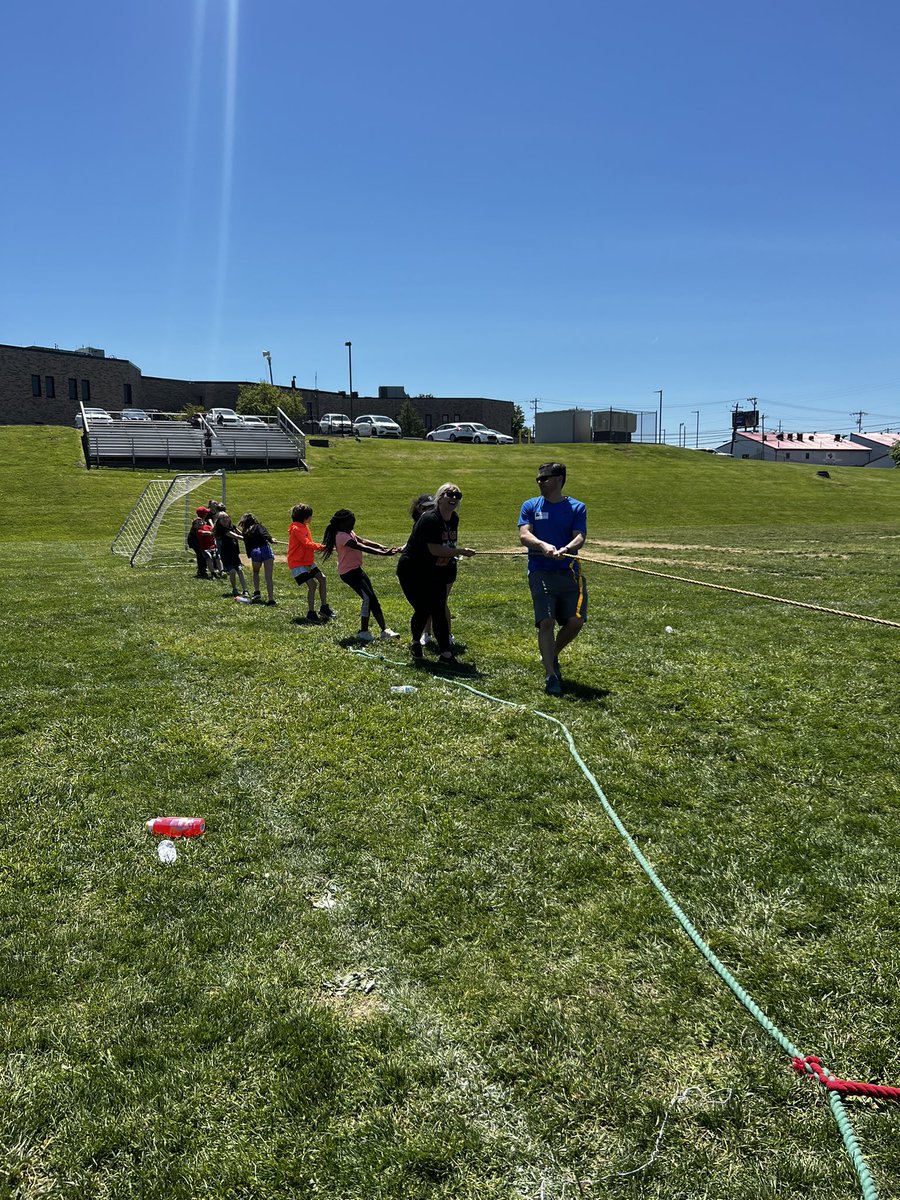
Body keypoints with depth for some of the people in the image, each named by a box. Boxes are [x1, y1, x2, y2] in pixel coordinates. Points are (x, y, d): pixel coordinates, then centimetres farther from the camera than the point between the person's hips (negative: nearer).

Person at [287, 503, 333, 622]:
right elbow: (307, 544, -25)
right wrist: (321, 547, -21)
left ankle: (324, 607, 17)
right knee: (312, 585, -16)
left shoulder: (304, 527, 14)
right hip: (297, 563, -10)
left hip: (308, 562, 10)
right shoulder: (296, 529, -16)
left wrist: (319, 546, 0)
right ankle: (311, 613, -7)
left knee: (322, 579, 8)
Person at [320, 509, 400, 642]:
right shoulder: (342, 536, -19)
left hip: (356, 570, 10)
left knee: (373, 599, 6)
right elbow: (363, 548, -26)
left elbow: (365, 541, 4)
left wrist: (384, 547, -9)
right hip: (349, 573, -10)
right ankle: (363, 632, -5)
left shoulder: (349, 533, 13)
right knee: (368, 597, -14)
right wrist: (383, 553, -29)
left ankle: (384, 631, 8)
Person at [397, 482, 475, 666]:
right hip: (412, 572, -7)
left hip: (436, 573, 7)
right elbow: (434, 549, -29)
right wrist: (461, 551, -25)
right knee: (423, 610, -4)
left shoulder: (454, 519, 2)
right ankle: (415, 642, 20)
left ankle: (446, 653, 4)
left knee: (439, 612, 2)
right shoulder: (430, 519, -23)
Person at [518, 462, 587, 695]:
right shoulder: (531, 506, 10)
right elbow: (524, 535, -3)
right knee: (546, 622, -12)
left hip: (569, 571, 1)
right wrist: (544, 546, -24)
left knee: (575, 621, -4)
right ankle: (551, 676, -7)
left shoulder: (576, 508, 9)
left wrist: (565, 549, -27)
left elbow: (580, 537, -4)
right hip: (541, 571, -1)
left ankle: (552, 656, 25)